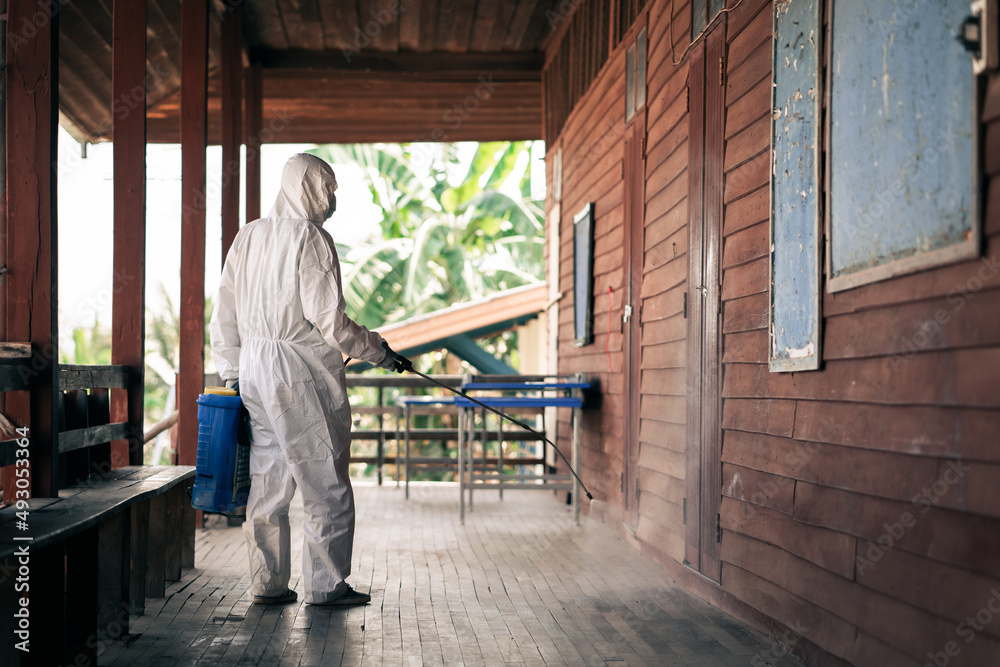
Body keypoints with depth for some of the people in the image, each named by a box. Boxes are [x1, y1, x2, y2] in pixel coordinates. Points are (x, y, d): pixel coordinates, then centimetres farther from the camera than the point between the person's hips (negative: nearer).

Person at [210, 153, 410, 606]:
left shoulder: (248, 237, 11)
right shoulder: (312, 238, -11)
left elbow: (224, 318, 13)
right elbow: (329, 320, -17)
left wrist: (232, 376, 20)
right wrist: (380, 353, -5)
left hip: (254, 368, 8)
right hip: (304, 373, -7)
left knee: (267, 480, 12)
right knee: (326, 481, 1)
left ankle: (268, 583, 16)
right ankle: (326, 584, 5)